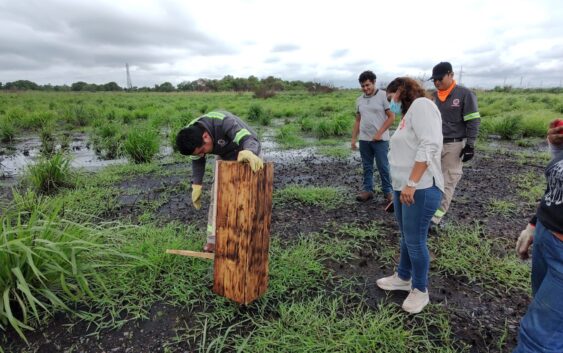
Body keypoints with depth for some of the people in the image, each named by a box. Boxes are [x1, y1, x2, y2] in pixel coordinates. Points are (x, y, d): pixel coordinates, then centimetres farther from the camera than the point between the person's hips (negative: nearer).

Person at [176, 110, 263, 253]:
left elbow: (250, 140, -50)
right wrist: (196, 185, -8)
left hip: (246, 156, -5)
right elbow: (197, 161, -3)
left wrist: (249, 153, -72)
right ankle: (213, 240, 8)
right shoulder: (191, 134, -19)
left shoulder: (224, 121, -39)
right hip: (224, 156, 5)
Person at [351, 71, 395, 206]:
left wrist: (379, 133, -13)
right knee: (367, 167, 11)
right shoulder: (359, 100, 10)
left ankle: (388, 191, 12)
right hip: (364, 139, 5)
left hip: (380, 139, -4)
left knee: (383, 167, 0)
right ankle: (367, 190, 20)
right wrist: (353, 138, 10)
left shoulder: (383, 96, -5)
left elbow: (391, 117, -7)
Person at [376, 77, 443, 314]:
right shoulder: (409, 113, 20)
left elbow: (428, 147, -21)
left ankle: (420, 290, 19)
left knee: (415, 241, 1)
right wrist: (402, 186, 17)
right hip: (403, 187, 9)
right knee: (407, 238, 19)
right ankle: (403, 278, 34)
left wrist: (412, 183, -24)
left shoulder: (421, 104, -9)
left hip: (420, 189, -9)